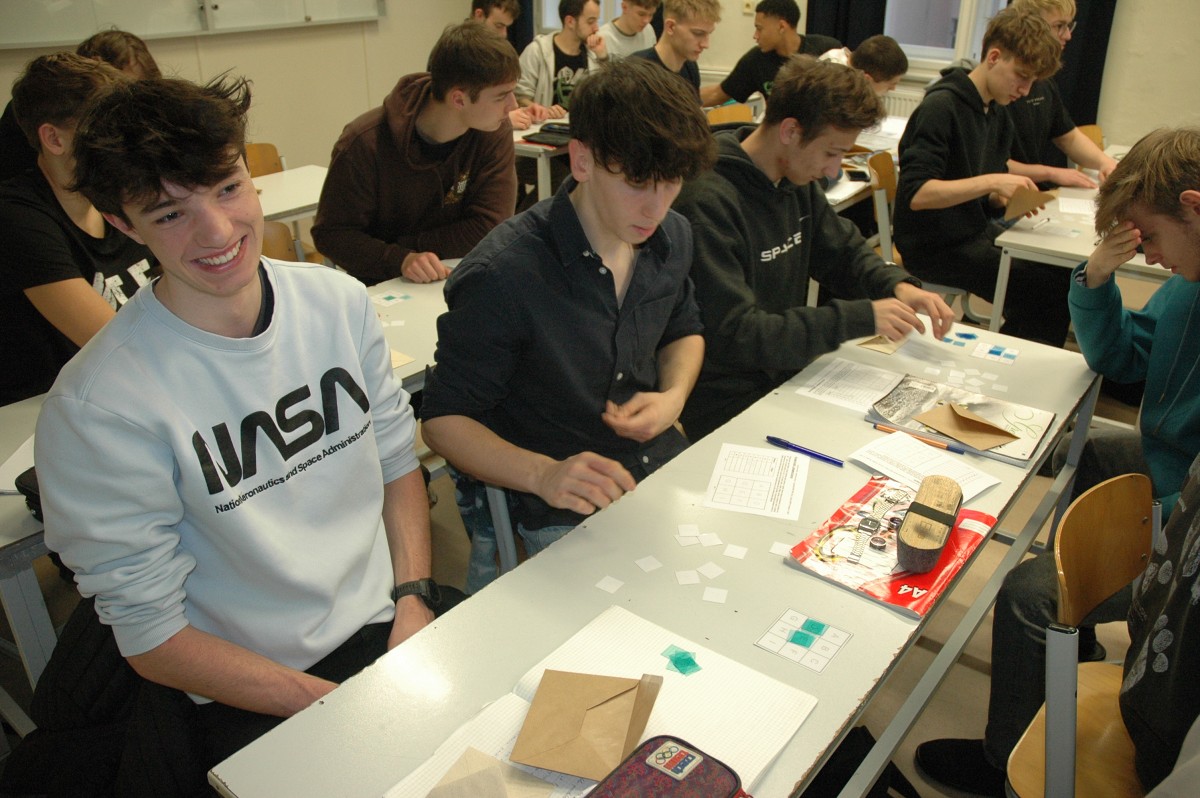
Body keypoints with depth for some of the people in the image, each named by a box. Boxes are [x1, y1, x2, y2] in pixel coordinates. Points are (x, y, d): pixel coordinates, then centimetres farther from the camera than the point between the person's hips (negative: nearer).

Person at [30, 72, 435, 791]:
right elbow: (151, 637, -12)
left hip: (393, 627, 4)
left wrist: (414, 600, -5)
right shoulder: (98, 407, -18)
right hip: (252, 699, -4)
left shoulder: (339, 301, -3)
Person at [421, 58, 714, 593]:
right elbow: (443, 420, -14)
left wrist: (674, 395, -2)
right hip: (557, 511, -6)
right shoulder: (504, 276, -22)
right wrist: (544, 474, -31)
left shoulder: (671, 238, 0)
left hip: (663, 467, 7)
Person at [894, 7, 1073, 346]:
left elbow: (986, 197, 16)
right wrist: (991, 182, -29)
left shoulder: (998, 115, 12)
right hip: (934, 246, -9)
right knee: (1045, 291, -16)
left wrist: (1006, 196, -6)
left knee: (1067, 272, -1)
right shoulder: (941, 107, -16)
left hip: (977, 231, 9)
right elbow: (916, 194, -25)